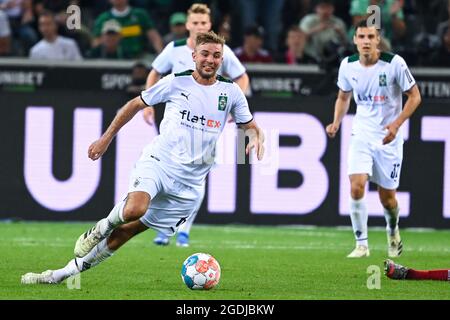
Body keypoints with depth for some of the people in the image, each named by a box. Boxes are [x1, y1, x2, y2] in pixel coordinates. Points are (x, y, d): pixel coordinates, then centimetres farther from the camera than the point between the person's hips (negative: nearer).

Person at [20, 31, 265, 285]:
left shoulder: (231, 92, 5)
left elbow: (251, 126, 17)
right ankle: (101, 228, 2)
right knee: (134, 209, -33)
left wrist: (257, 138, -8)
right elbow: (136, 105, 13)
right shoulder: (176, 82, 1)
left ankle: (62, 275, 7)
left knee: (125, 233, -1)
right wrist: (106, 138, 12)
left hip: (189, 183, 1)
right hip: (158, 161, -1)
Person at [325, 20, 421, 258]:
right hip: (361, 135, 2)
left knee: (387, 196, 7)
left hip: (388, 138, -2)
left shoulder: (394, 63, -15)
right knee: (356, 187, -18)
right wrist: (336, 123, -2)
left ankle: (393, 232, 40)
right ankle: (361, 245, -7)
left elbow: (414, 96, -7)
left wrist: (396, 124, -19)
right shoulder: (348, 65, -3)